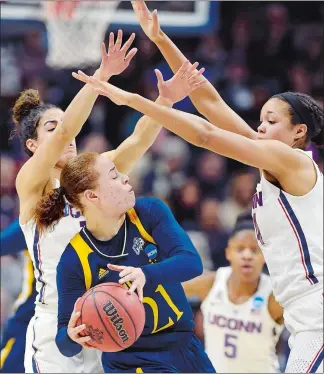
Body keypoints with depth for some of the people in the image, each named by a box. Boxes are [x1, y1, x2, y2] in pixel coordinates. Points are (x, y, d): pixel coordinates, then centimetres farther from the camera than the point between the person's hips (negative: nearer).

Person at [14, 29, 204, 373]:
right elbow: (64, 133, -21)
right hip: (55, 329, -5)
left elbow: (139, 140, -2)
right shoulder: (32, 183, -5)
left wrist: (165, 100, -19)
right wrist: (101, 76, -31)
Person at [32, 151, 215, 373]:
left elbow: (192, 262, -22)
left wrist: (147, 275, -41)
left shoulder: (150, 212, -9)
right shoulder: (74, 260, -18)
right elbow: (66, 345, -17)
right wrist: (72, 336, -41)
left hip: (186, 348, 4)